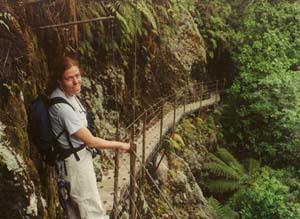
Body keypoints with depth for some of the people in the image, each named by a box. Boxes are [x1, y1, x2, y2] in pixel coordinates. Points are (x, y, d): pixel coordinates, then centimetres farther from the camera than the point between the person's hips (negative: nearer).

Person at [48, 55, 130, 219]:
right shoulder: (62, 107, -32)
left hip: (76, 156, 9)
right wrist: (120, 145, -14)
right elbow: (91, 141, -25)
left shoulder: (68, 94, -4)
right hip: (76, 161, -9)